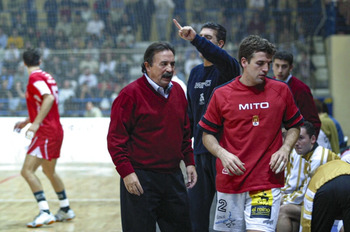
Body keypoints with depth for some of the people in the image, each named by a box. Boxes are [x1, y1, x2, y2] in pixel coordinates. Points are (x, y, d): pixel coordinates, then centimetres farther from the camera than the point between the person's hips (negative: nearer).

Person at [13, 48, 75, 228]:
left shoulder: (35, 78, -12)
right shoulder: (46, 76, 15)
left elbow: (49, 99, -28)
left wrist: (36, 124, -30)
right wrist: (26, 122, 29)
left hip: (46, 132, -10)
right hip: (55, 130, 10)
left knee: (27, 171, -15)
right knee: (49, 171, 24)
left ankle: (45, 213, -23)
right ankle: (66, 210, 35)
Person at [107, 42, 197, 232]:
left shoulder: (177, 91, 10)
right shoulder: (130, 94, -10)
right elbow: (116, 138, -11)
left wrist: (189, 162, 14)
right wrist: (126, 172, -16)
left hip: (173, 177, 6)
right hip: (140, 180, -6)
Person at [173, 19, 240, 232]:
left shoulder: (226, 69, -6)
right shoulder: (196, 72, 14)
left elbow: (222, 59, -32)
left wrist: (195, 39, -44)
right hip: (200, 150, 7)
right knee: (196, 208, 9)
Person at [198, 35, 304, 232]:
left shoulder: (281, 90, 3)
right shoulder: (221, 95, 0)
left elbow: (294, 126, 14)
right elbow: (208, 134, 8)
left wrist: (285, 149, -4)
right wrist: (222, 153, -10)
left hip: (267, 182, -1)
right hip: (230, 180, 1)